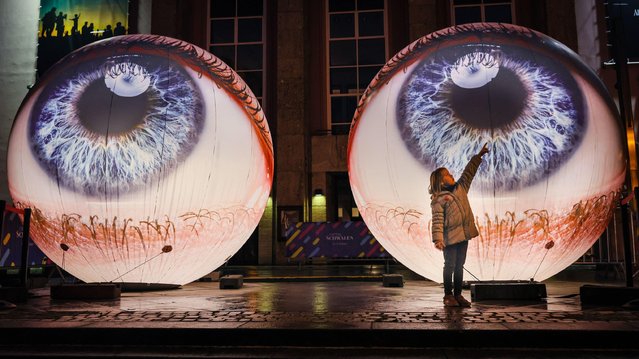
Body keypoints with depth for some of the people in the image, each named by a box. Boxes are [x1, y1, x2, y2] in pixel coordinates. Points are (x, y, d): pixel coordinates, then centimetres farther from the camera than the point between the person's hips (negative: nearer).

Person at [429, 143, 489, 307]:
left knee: (459, 266, 12)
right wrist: (437, 239, -25)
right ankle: (448, 295, 12)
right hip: (450, 237, -7)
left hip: (463, 234, 7)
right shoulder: (438, 199, -10)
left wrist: (479, 156, 6)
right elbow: (437, 220, -18)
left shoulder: (460, 188, 11)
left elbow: (468, 172, 12)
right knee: (450, 266, 1)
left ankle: (458, 295, 19)